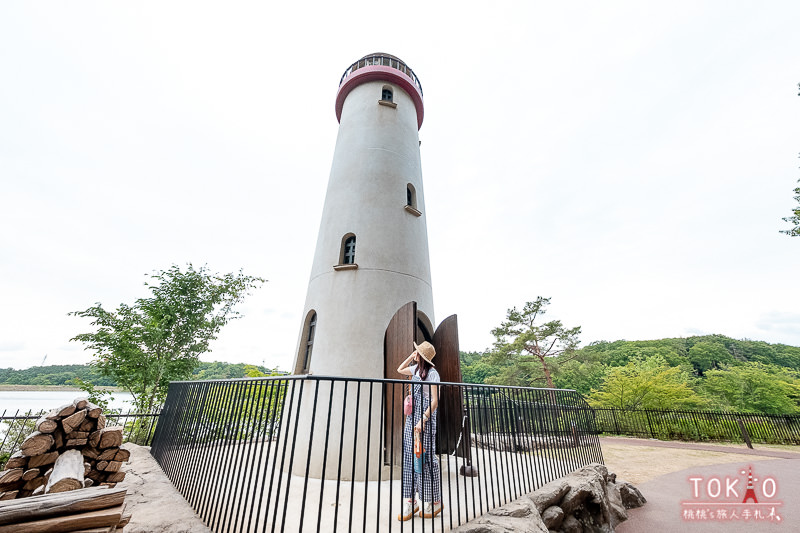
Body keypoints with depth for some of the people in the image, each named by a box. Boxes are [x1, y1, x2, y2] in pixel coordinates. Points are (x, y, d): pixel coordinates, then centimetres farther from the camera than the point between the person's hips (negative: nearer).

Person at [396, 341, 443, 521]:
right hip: (412, 416, 8)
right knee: (409, 455, 9)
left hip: (425, 417, -8)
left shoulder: (432, 373, -15)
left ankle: (434, 502, 20)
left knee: (425, 456, 2)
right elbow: (400, 370, 26)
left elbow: (435, 401, -17)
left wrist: (423, 420, -23)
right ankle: (409, 501, 21)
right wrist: (411, 356, 13)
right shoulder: (416, 368, 8)